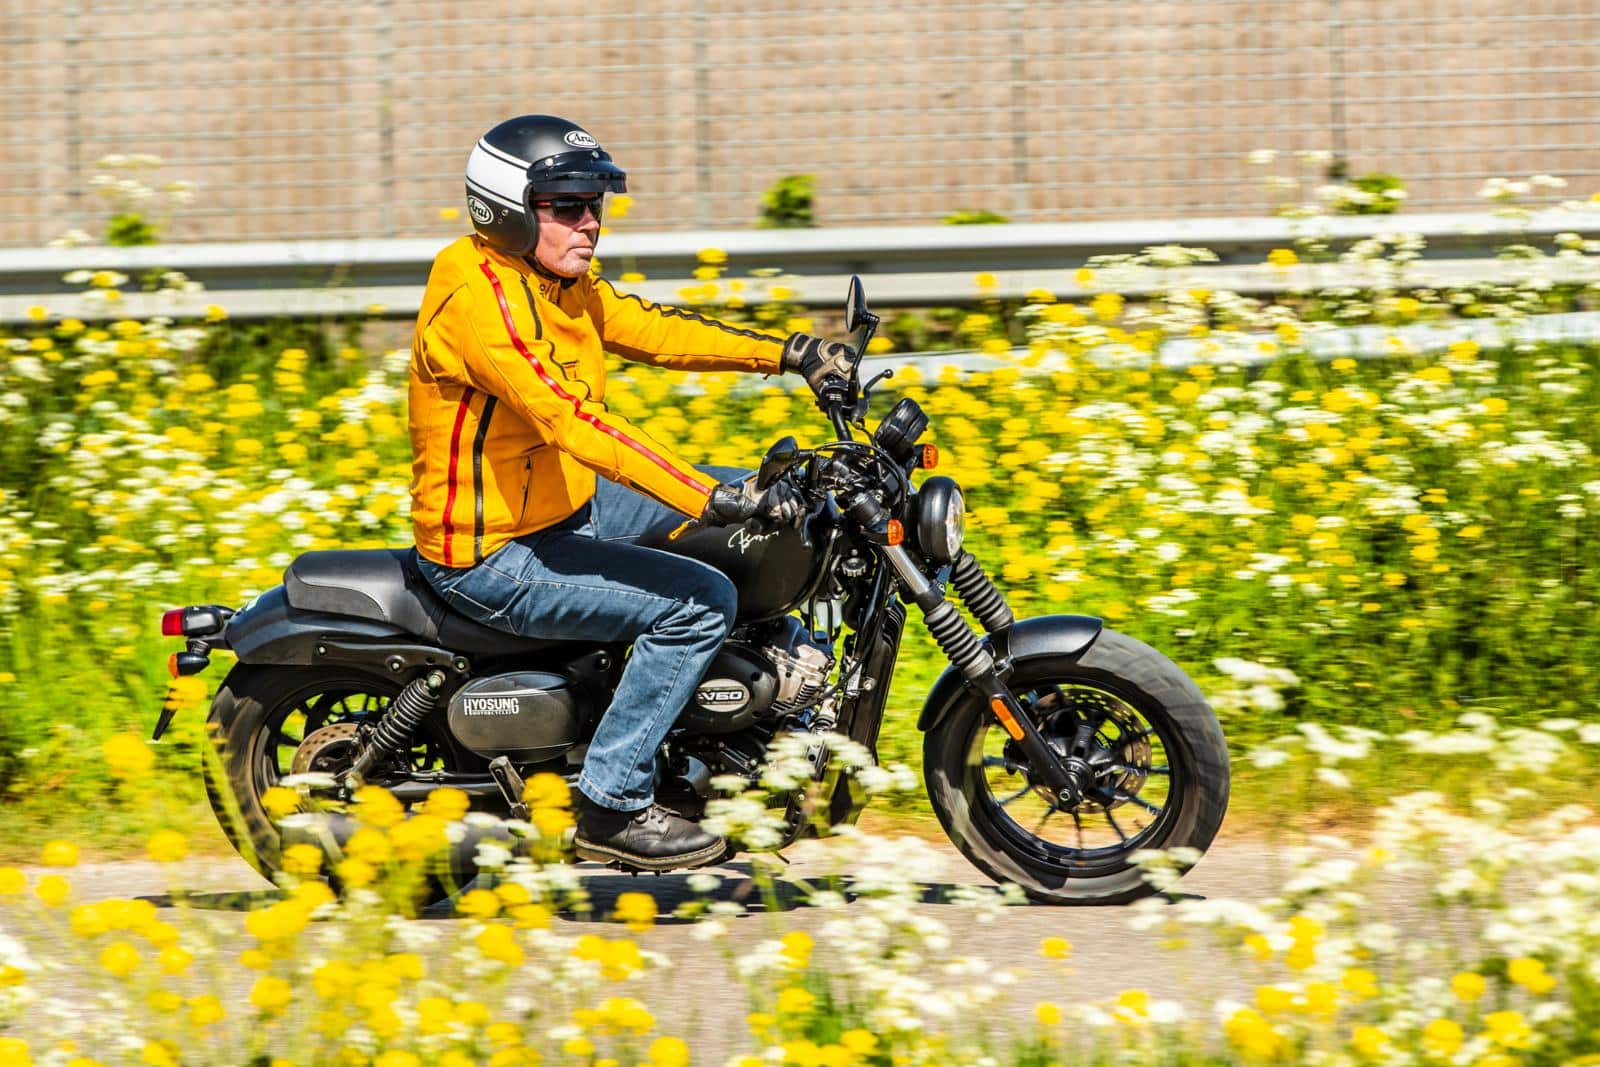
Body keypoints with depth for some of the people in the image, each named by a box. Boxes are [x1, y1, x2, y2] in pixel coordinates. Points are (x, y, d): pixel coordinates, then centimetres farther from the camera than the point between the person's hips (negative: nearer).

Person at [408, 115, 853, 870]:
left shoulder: (555, 283, 7)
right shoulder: (481, 299, -25)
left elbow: (648, 328, 12)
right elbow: (570, 421, -35)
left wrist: (785, 352, 1)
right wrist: (714, 498, -40)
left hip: (563, 508, 11)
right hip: (495, 558, -11)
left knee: (753, 507, 12)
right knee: (700, 602, -21)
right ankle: (612, 805, -15)